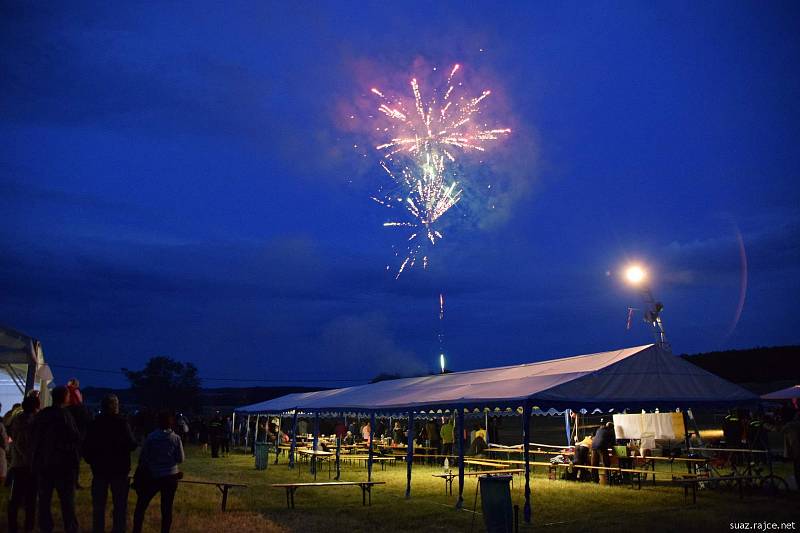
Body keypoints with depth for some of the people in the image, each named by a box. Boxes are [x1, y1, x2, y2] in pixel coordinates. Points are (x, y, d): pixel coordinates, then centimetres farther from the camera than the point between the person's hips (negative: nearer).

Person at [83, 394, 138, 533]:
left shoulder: (94, 423, -2)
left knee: (99, 504, 12)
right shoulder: (122, 423, -13)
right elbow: (131, 445, -16)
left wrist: (91, 461, 17)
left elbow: (87, 446, 1)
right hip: (119, 469, -3)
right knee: (120, 504, 6)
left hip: (99, 468, 3)